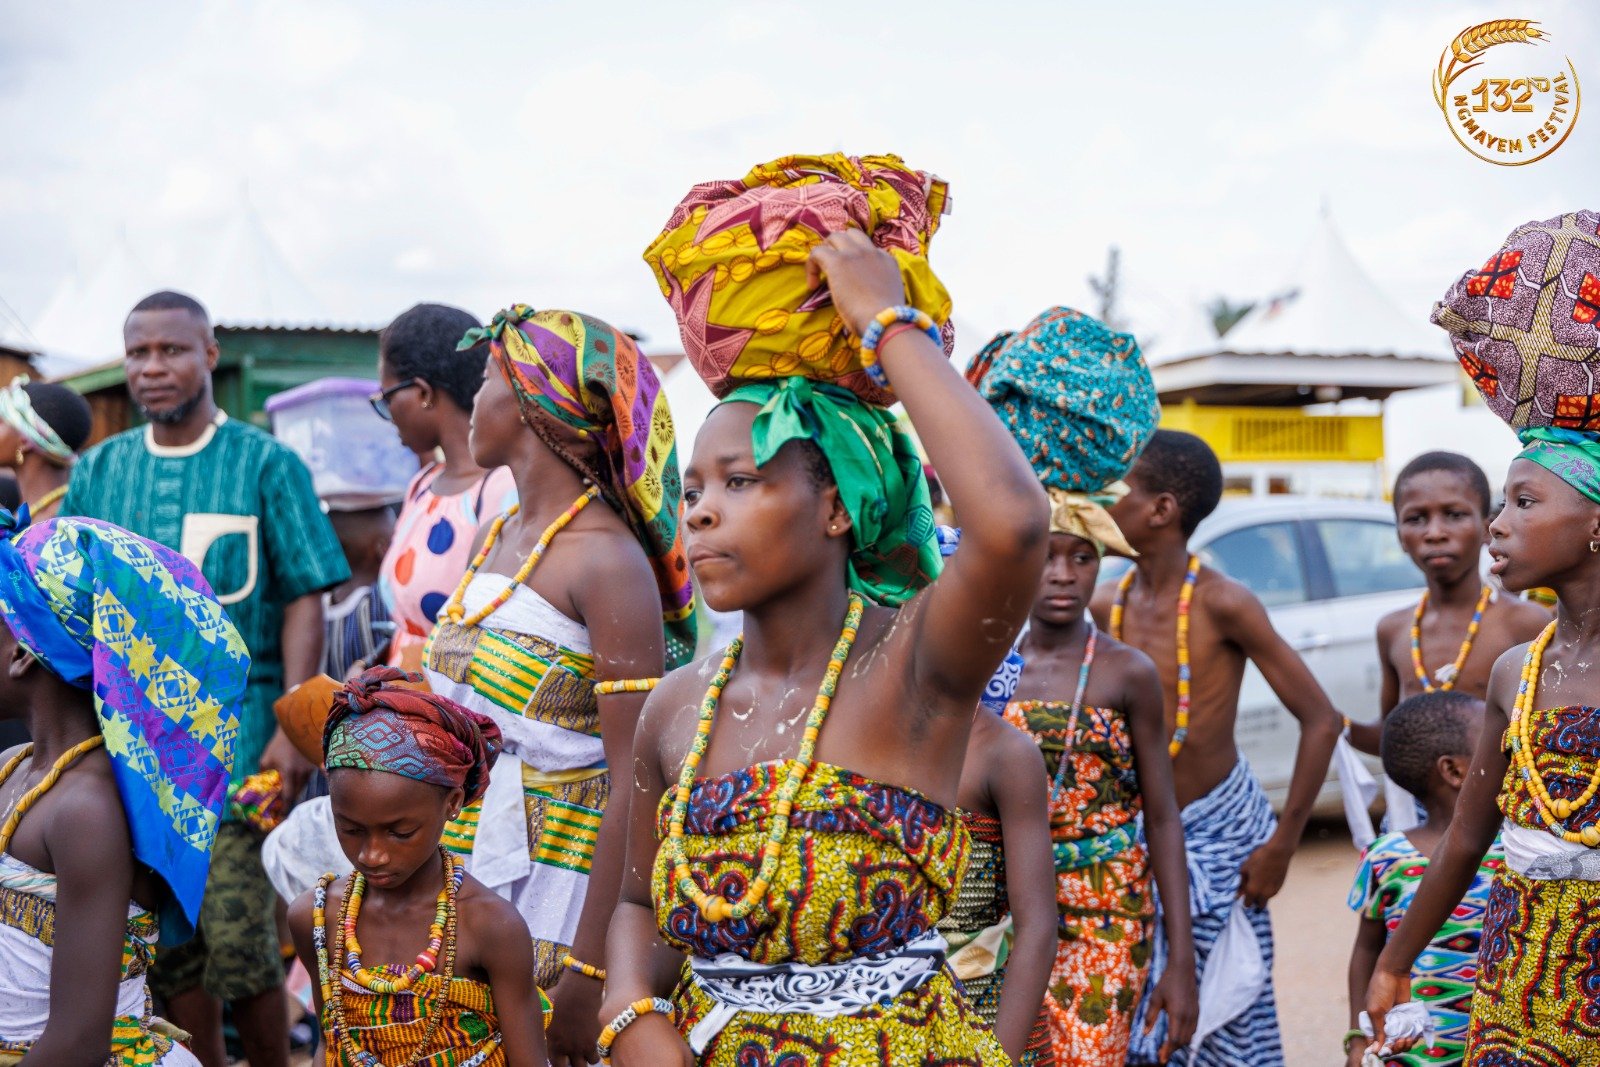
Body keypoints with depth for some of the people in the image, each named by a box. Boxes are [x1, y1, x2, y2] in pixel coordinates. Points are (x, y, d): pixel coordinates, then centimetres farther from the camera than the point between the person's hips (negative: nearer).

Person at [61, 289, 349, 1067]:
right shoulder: (97, 472, 10)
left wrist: (292, 728, -11)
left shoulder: (265, 464, -1)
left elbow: (304, 600, -3)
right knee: (165, 944, 8)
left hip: (235, 735, -4)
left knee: (238, 943, -7)